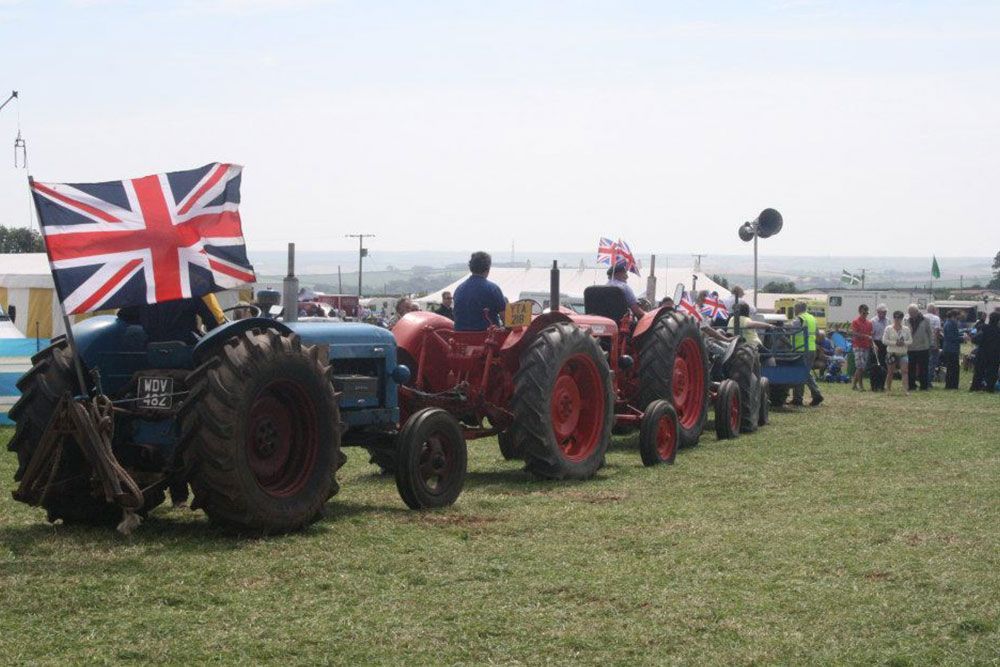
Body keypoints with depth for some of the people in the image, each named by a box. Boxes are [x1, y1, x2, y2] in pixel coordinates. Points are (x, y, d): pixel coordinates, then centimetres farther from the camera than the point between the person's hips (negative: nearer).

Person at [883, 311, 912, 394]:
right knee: (890, 372, 6)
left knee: (905, 371, -13)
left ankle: (905, 389, -18)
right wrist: (895, 343, -16)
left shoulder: (906, 329, 6)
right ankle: (888, 389, 18)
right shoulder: (888, 329, 0)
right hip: (891, 353, -1)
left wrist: (904, 343, -14)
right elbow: (884, 340, -6)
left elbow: (910, 340, 7)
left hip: (903, 353, 1)